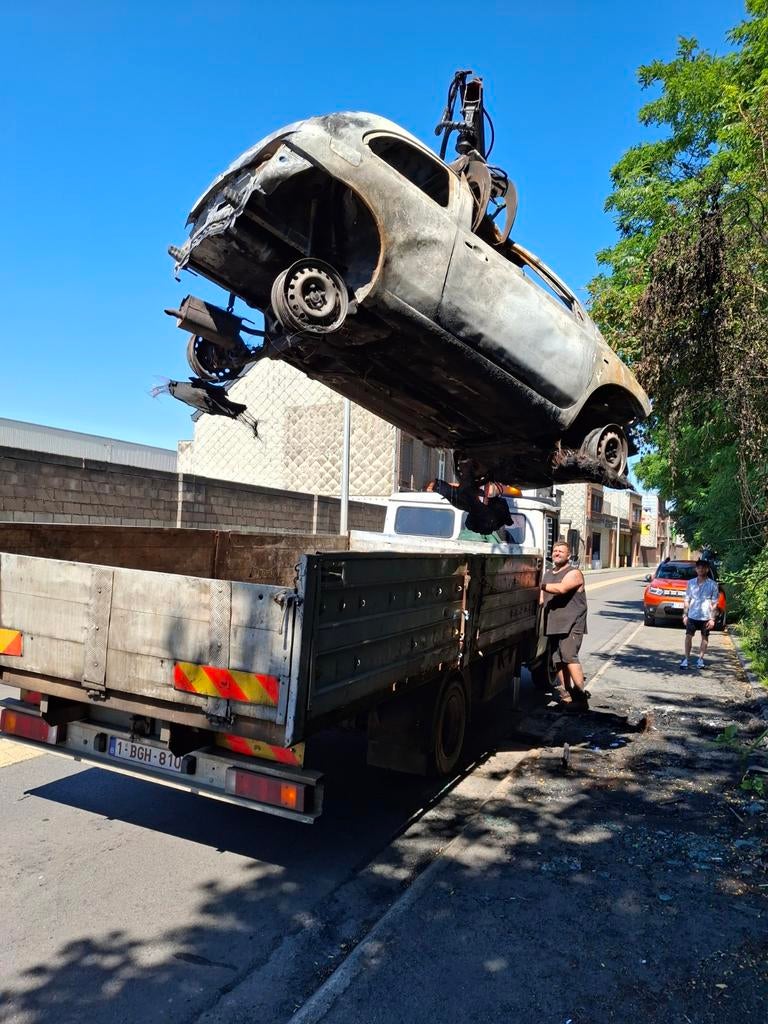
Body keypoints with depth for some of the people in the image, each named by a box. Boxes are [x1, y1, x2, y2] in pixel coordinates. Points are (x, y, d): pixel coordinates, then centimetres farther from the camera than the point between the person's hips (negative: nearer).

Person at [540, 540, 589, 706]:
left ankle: (581, 695, -10)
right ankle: (567, 694, 13)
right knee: (558, 660, 6)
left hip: (571, 624, -7)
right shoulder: (547, 574, 21)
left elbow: (561, 588, -22)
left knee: (570, 657, -15)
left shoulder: (574, 573, -3)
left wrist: (541, 585, -16)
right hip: (553, 624, 7)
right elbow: (541, 598, 22)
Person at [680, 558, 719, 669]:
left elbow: (714, 603, -4)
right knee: (689, 636, 1)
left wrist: (712, 618, -8)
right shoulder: (691, 583, 4)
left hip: (705, 617, -1)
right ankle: (686, 658, 7)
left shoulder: (712, 584, -4)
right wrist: (685, 614, 3)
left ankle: (700, 659, 19)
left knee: (704, 637, 9)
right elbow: (687, 600, 7)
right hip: (692, 615, 2)